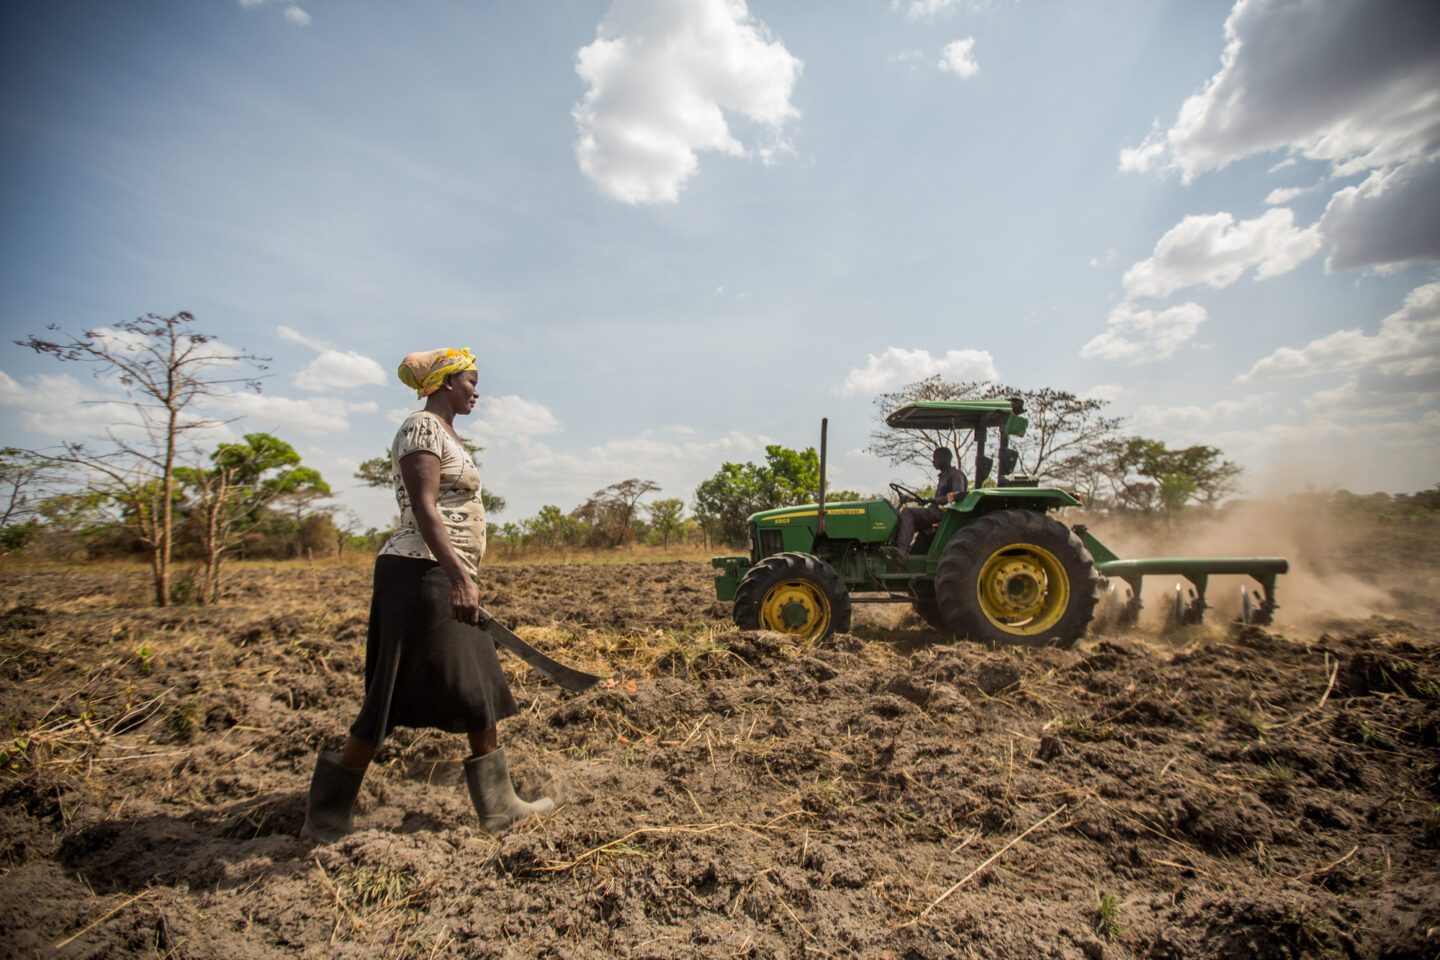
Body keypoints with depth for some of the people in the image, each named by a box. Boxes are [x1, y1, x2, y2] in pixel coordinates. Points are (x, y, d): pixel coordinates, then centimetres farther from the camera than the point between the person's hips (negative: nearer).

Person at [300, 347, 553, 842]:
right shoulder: (422, 428, -12)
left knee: (481, 694, 12)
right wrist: (461, 579, -30)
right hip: (420, 576, -10)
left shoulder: (444, 433, 18)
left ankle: (498, 804, 23)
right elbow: (423, 510, -23)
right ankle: (326, 819, 18)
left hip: (446, 580, 11)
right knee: (391, 701, 0)